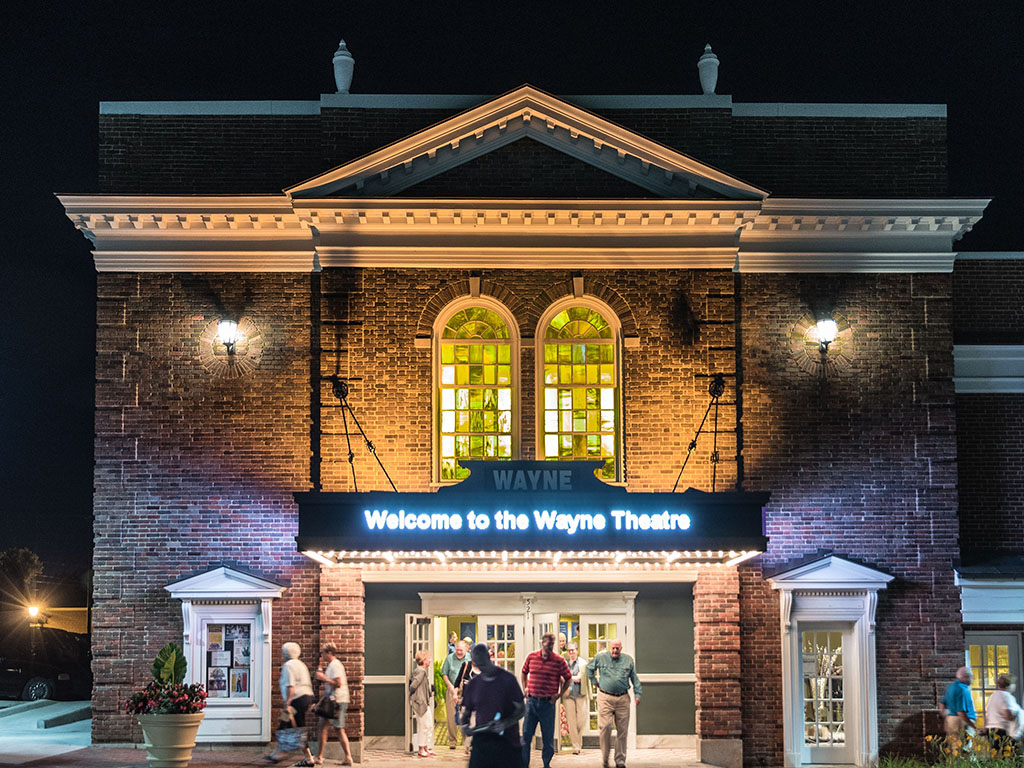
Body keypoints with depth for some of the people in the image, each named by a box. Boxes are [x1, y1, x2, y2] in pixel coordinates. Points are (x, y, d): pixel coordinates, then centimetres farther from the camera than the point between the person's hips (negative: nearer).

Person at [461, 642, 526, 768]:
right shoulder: (472, 685, 8)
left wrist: (506, 723, -21)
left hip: (507, 743, -2)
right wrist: (465, 726, -7)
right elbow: (467, 712, 16)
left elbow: (521, 709, -3)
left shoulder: (507, 679, -3)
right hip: (481, 741, 2)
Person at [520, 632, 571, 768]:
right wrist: (525, 688, 11)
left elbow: (568, 679, 6)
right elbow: (524, 672, 20)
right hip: (531, 701, 2)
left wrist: (559, 695, 0)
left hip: (548, 703, -2)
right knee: (526, 735, 4)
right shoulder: (531, 657, 2)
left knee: (548, 737, 5)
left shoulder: (559, 661, -5)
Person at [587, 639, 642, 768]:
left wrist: (638, 694, 8)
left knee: (622, 730, 3)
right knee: (605, 726, -13)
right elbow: (589, 668, 22)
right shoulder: (600, 658, 6)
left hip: (623, 698, 2)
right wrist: (594, 682, 15)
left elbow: (634, 678, 15)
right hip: (605, 698, -2)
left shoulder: (628, 660, 10)